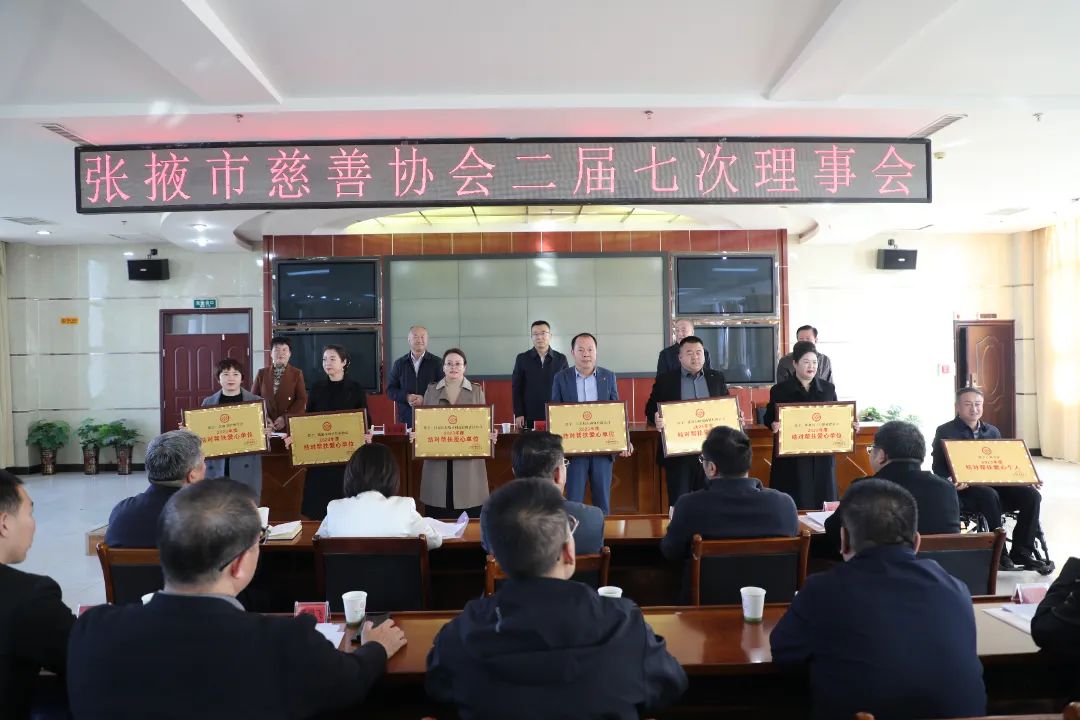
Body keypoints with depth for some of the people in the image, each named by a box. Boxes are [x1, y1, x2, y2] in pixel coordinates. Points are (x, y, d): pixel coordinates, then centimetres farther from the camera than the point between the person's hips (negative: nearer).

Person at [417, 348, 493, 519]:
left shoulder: (476, 391, 8)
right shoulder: (431, 391, 10)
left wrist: (490, 436, -11)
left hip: (468, 462, 0)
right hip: (438, 461, 1)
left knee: (469, 521, 0)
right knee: (439, 522, 2)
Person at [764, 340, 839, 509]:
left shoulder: (828, 388, 9)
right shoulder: (780, 390, -1)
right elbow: (769, 418, 1)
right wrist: (774, 424, -20)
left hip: (821, 456, 3)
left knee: (822, 501, 6)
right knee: (795, 505, -2)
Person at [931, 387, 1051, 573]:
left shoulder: (992, 431, 19)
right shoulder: (945, 432, 2)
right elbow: (939, 467, -5)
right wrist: (951, 481, -26)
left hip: (994, 484, 6)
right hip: (964, 488, -6)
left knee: (1031, 495, -17)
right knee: (990, 495, -36)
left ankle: (1021, 552, -11)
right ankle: (998, 552, -24)